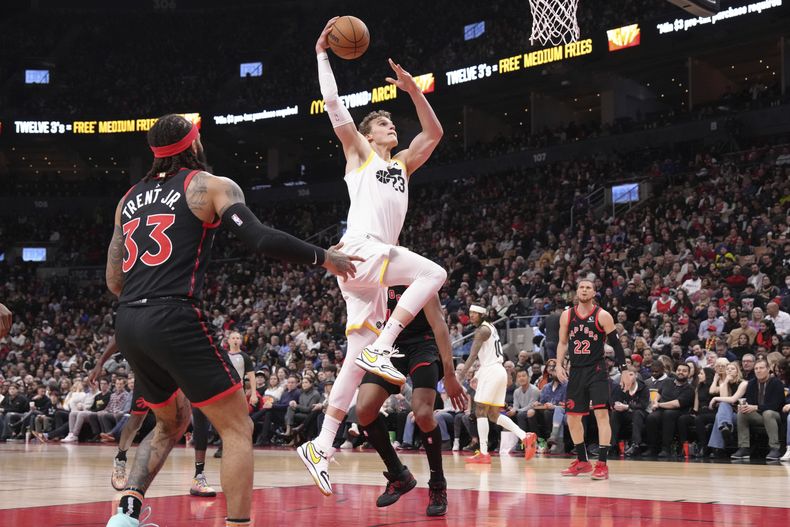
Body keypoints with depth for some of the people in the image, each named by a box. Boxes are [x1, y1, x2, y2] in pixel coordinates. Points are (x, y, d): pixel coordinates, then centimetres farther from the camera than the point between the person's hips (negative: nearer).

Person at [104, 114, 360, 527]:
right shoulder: (211, 185, 4)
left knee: (173, 423, 27)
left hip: (128, 324, 7)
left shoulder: (129, 198, 20)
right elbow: (262, 239, -11)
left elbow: (113, 281, 19)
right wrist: (324, 258, 1)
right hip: (175, 322, -7)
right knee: (238, 429, 2)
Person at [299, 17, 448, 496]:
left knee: (358, 360, 1)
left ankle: (321, 447, 0)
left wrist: (413, 89, 19)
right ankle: (382, 347, -23)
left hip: (373, 266, 7)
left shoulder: (402, 166, 28)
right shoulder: (360, 154, 12)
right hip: (359, 250, -7)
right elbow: (334, 106, 4)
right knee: (433, 273, -22)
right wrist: (322, 55, 6)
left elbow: (435, 133, 26)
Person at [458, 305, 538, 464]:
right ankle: (526, 437, 3)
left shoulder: (482, 330, -10)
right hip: (499, 371, 9)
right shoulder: (491, 327, 19)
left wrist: (459, 376, -21)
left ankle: (483, 454, -9)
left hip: (491, 372, -9)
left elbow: (473, 356, -18)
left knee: (481, 411, -6)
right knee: (494, 415, 11)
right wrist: (477, 375, 25)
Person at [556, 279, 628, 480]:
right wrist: (559, 365, 2)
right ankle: (582, 462, 23)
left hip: (596, 370, -5)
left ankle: (602, 464, -13)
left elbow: (616, 344, -3)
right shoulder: (567, 315, 6)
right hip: (576, 371, 5)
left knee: (601, 413, -15)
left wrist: (624, 370, -8)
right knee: (572, 417, 9)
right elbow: (563, 342, 15)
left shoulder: (602, 316, -6)